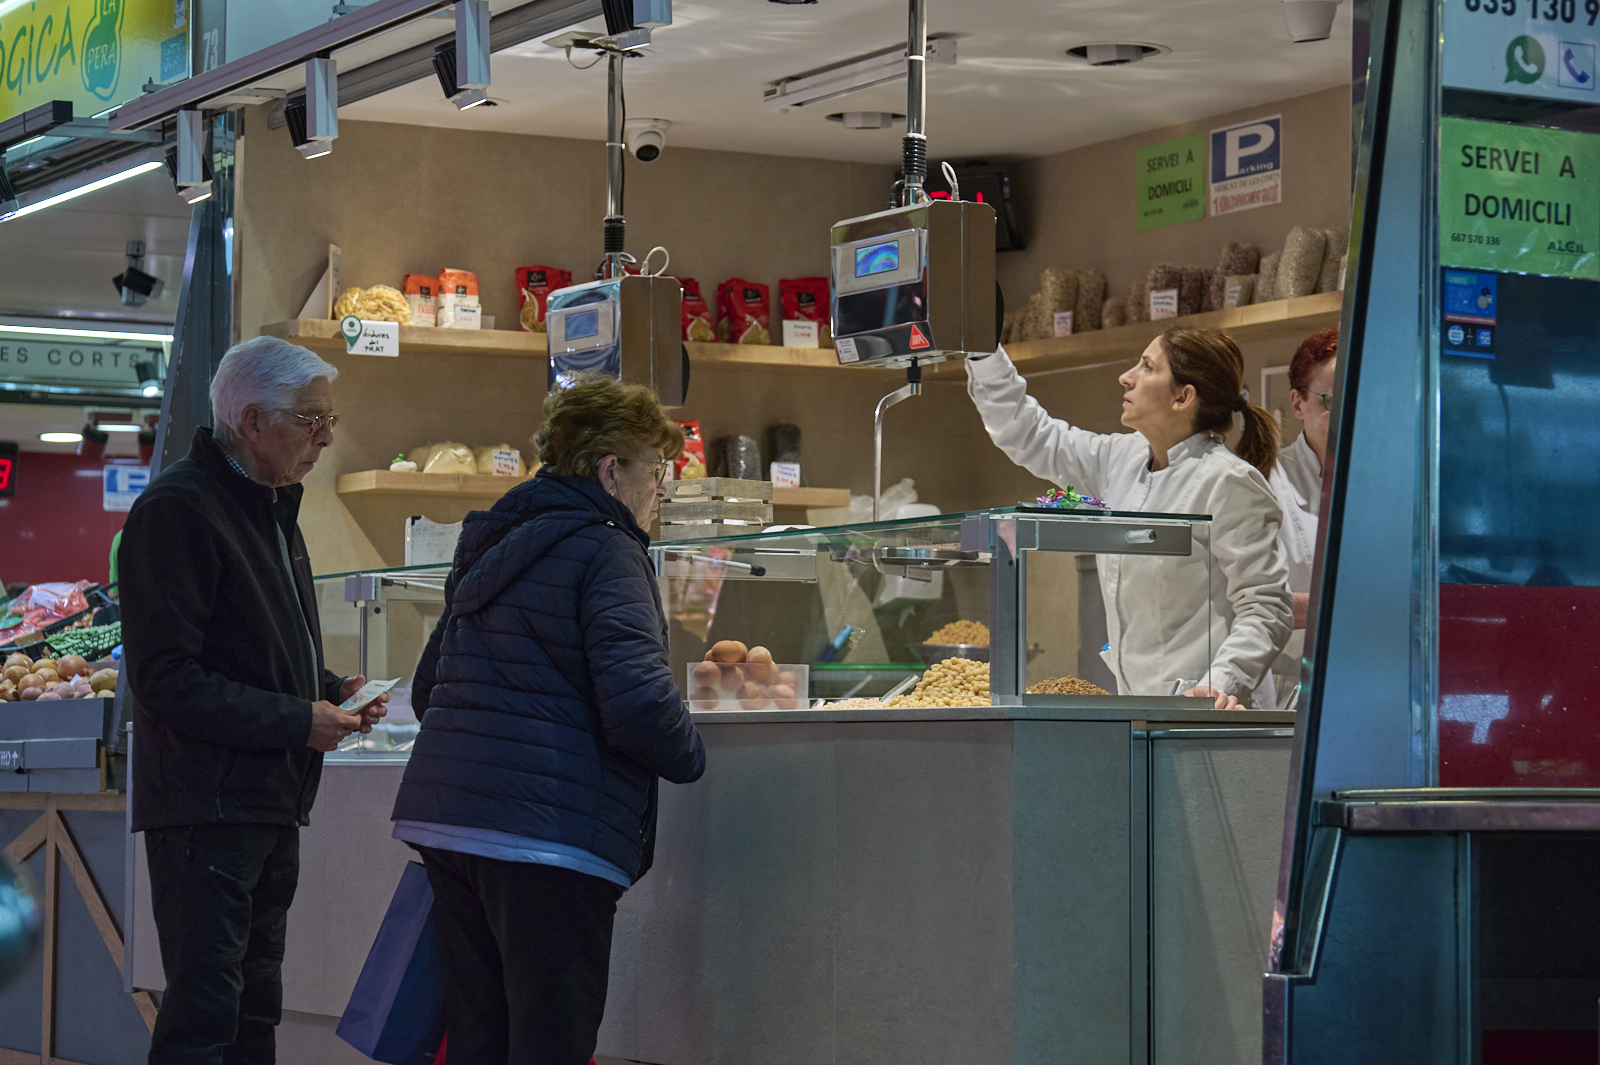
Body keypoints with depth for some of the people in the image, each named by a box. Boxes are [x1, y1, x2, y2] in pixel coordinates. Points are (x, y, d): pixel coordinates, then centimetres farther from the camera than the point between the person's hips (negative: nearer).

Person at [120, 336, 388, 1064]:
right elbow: (166, 677, -20)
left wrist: (331, 692, 10)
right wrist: (297, 722, -19)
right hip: (205, 805, -10)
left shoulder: (271, 506, 18)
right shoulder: (177, 510, -14)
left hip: (270, 803, 10)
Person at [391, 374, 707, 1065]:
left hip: (440, 816, 9)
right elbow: (637, 703, -19)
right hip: (546, 837, -9)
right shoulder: (604, 553, -8)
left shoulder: (490, 550, 20)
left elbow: (428, 688, 25)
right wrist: (689, 758, -1)